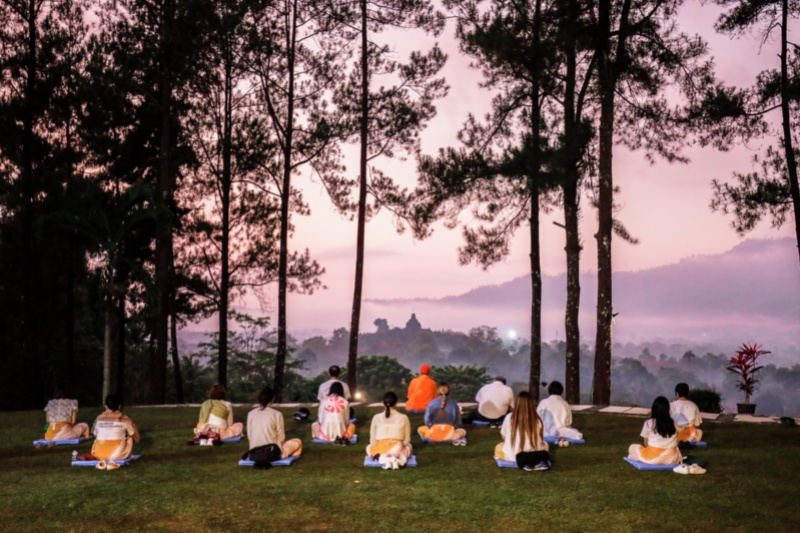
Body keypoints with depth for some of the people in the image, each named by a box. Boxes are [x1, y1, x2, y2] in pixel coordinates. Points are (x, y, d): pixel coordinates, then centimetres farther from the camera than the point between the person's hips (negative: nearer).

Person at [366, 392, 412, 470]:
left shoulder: (376, 418, 2)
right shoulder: (403, 418, 1)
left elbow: (373, 440, 6)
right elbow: (407, 439, 6)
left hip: (380, 449, 0)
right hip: (398, 449, 0)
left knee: (369, 448, 34)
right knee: (408, 446, 34)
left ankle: (382, 457, -2)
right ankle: (400, 457, -4)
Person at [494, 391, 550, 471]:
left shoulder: (509, 417, -7)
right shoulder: (537, 419, -5)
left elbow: (503, 436, 5)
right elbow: (541, 438, 6)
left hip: (514, 455, -3)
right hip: (536, 453, 3)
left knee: (498, 448, 29)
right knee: (545, 445, 36)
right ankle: (540, 462, 0)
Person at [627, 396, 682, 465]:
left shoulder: (649, 422, -3)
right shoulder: (673, 423, 6)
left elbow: (646, 443, 6)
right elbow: (675, 441, 12)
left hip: (653, 457, -2)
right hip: (671, 459, 3)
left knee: (632, 447, 22)